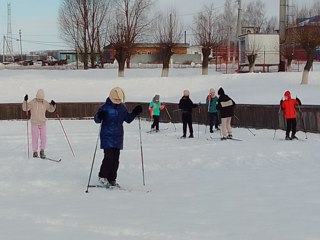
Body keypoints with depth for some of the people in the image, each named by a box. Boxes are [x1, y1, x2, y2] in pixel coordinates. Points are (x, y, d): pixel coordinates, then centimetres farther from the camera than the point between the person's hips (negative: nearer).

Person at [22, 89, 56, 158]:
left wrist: (53, 105, -13)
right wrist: (25, 101, -28)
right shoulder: (32, 103, -12)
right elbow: (25, 108, -14)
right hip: (34, 123, -3)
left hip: (43, 123, 3)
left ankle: (42, 151, 9)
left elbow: (51, 110, 8)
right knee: (35, 138, -1)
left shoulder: (45, 103, -2)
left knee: (43, 137, -3)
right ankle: (35, 152, 10)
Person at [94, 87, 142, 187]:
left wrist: (135, 113, 6)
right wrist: (99, 116, -31)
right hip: (107, 136, -5)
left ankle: (112, 179, 13)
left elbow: (128, 119, 21)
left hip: (118, 137, 6)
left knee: (116, 159, 5)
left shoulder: (122, 108, 10)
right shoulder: (105, 107, -8)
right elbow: (97, 119, -8)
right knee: (109, 157, -13)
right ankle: (102, 176, 3)